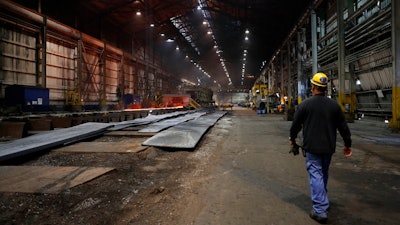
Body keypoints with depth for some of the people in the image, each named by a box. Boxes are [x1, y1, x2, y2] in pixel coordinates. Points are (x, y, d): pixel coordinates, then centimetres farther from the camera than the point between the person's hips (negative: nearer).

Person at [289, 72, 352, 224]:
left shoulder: (305, 104, -10)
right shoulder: (334, 105, 1)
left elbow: (296, 124, -2)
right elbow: (343, 126, 5)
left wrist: (292, 139, 15)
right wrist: (348, 144, 15)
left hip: (312, 147, -4)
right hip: (328, 147, 5)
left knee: (315, 175, -3)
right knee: (324, 173, 21)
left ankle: (320, 210, -8)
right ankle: (322, 200, 39)